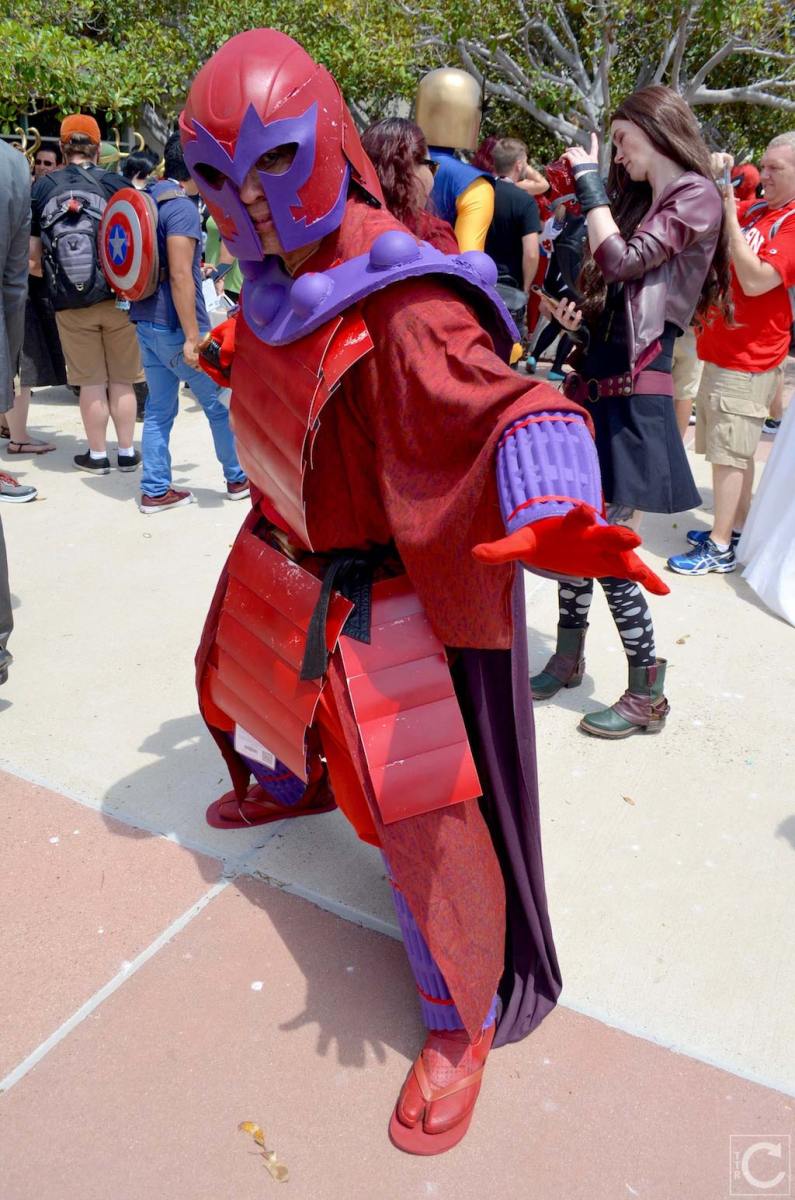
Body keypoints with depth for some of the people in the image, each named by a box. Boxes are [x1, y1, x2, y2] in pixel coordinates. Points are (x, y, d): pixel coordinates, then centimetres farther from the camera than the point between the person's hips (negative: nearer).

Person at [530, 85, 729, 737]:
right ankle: (568, 657, 28)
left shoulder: (696, 196, -6)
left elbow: (621, 261, -18)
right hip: (594, 380, 8)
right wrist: (579, 311, 5)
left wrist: (591, 182, -7)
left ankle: (646, 695, 8)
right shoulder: (641, 197, 19)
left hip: (634, 395, -8)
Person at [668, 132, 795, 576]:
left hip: (748, 359, -8)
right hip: (724, 349, 8)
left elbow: (755, 280, -23)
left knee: (730, 454, -6)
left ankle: (720, 548, -1)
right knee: (737, 451, 14)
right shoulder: (753, 211, 9)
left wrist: (730, 216, -22)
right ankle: (738, 531, 24)